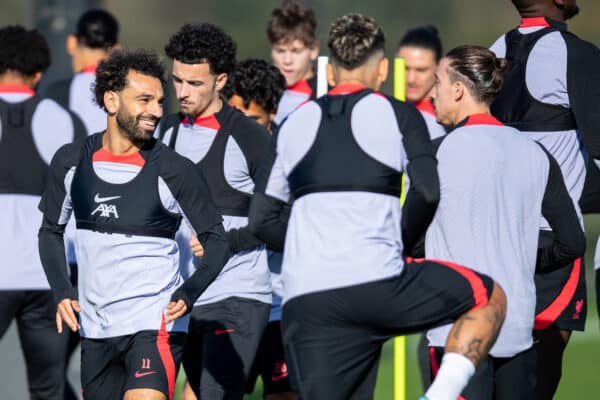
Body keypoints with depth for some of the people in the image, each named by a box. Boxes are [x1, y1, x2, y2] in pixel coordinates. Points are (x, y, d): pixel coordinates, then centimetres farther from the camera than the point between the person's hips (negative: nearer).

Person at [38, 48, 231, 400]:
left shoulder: (175, 170, -8)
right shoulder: (71, 162, 2)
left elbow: (216, 239, -1)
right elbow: (51, 231, 14)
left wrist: (188, 293, -18)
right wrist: (62, 292, 0)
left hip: (155, 322, -5)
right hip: (94, 328, 5)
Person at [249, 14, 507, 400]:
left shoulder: (296, 123, 19)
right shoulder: (398, 115, 8)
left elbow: (262, 219, 16)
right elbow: (427, 193, -6)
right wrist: (400, 248, 11)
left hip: (302, 301, 4)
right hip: (376, 286, -4)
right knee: (491, 297, 17)